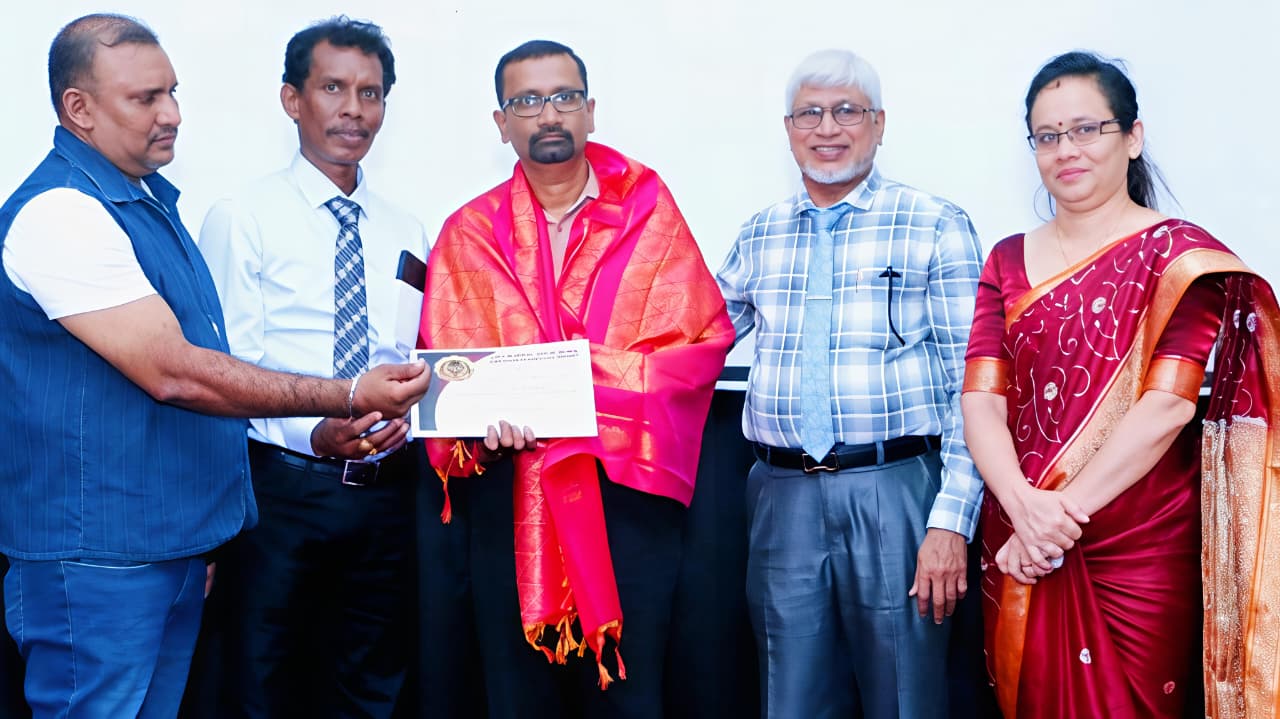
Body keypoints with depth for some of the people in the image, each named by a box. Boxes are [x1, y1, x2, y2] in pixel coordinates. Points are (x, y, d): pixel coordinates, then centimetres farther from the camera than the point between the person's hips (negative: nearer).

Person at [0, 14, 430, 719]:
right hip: (99, 559, -9)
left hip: (179, 543, 9)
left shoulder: (152, 198, 12)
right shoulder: (57, 213, -18)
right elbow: (170, 372, -24)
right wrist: (349, 398, -24)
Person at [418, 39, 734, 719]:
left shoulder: (647, 207, 5)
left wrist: (600, 383, -16)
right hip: (512, 490, 2)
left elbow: (701, 336, -2)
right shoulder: (470, 231, 9)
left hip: (630, 479, -1)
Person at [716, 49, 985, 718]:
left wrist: (950, 520, -13)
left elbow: (970, 386, -6)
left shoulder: (937, 227, -1)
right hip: (783, 495, 4)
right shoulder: (757, 235, 12)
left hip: (895, 493, -3)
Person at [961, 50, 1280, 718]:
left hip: (1137, 553, -4)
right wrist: (1024, 507, -18)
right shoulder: (1008, 261, 9)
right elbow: (981, 398, -1)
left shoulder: (1179, 254, -4)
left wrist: (1063, 513, -18)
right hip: (1018, 552, 4)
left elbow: (1167, 406, -14)